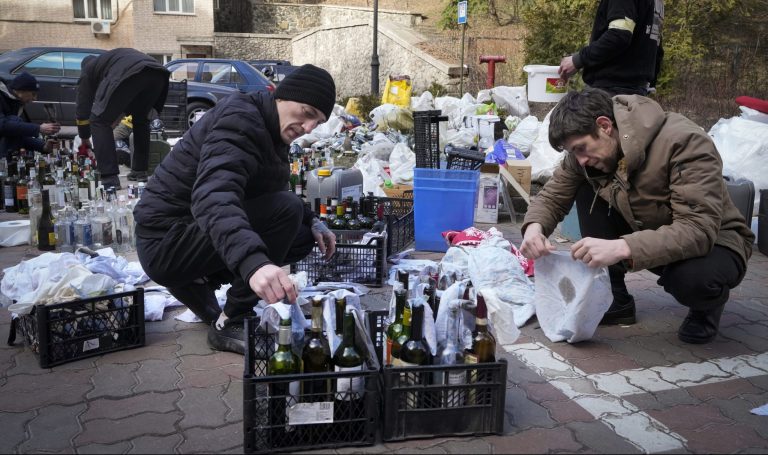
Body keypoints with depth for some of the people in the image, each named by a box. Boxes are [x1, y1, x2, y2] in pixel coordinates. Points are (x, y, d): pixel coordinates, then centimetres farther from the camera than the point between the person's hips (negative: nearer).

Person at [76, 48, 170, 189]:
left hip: (129, 75, -6)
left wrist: (85, 139, 42)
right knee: (140, 119, 29)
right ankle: (140, 171, 27)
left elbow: (82, 107, 31)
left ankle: (110, 179, -1)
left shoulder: (88, 68, 31)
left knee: (99, 122, 7)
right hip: (158, 72, 6)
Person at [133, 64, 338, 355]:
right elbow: (213, 197, -40)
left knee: (303, 237, 7)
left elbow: (272, 194, 20)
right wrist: (254, 262, -56)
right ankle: (229, 325, -15)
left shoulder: (269, 130, 8)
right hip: (166, 241, -9)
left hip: (191, 233, 9)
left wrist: (311, 221, 1)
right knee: (286, 209, -25)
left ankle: (197, 281, 9)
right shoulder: (239, 121, -22)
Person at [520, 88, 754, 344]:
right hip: (648, 234, 6)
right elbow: (552, 196, -4)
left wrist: (622, 248, -51)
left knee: (693, 277, -40)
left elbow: (699, 230, -39)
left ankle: (708, 304, -1)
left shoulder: (684, 142, -30)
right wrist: (535, 227, -28)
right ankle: (613, 300, -3)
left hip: (713, 241, -6)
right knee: (587, 192, -15)